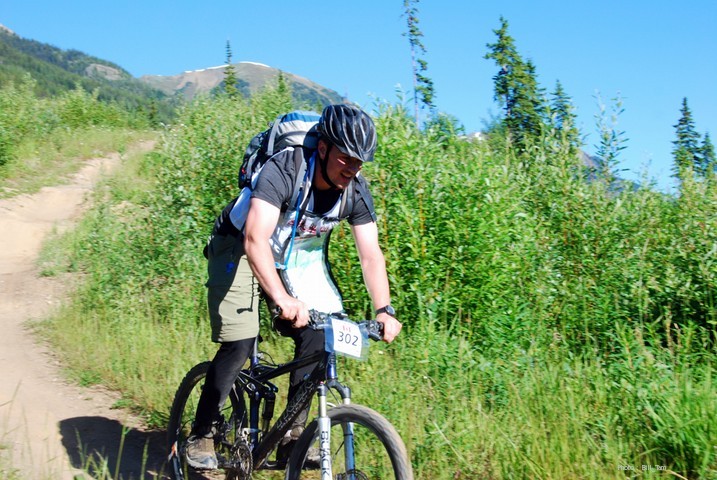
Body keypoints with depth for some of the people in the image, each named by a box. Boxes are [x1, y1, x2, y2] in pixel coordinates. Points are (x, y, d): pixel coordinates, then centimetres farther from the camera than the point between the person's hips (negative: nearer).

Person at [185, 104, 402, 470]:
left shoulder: (356, 190, -16)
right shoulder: (282, 171, -33)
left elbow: (371, 254, -15)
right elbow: (255, 239, -44)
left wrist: (384, 310, -30)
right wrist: (282, 298, -58)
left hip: (298, 255, 5)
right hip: (241, 249, -5)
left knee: (319, 334, -13)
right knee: (239, 343, -18)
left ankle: (292, 434, 2)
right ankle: (200, 436, 2)